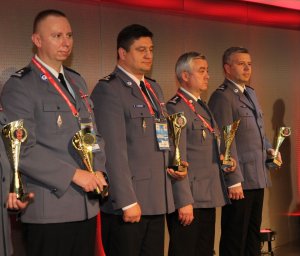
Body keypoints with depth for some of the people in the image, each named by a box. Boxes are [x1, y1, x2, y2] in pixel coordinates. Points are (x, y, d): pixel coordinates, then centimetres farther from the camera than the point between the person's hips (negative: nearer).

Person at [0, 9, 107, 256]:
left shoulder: (77, 81, 16)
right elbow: (23, 150, -16)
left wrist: (98, 171, 1)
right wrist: (74, 174, -16)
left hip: (87, 205, 7)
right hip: (49, 209, -7)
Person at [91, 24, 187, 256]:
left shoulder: (154, 88, 18)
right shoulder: (108, 90, -9)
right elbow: (114, 151, -16)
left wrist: (172, 166, 7)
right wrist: (127, 201, -19)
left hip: (157, 201, 8)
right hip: (126, 203, -8)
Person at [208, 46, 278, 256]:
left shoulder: (250, 93, 17)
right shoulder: (222, 97, -12)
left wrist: (268, 149, 8)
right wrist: (234, 181, -19)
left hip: (257, 177, 9)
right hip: (239, 180, -9)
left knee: (253, 234, 15)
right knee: (235, 238, -1)